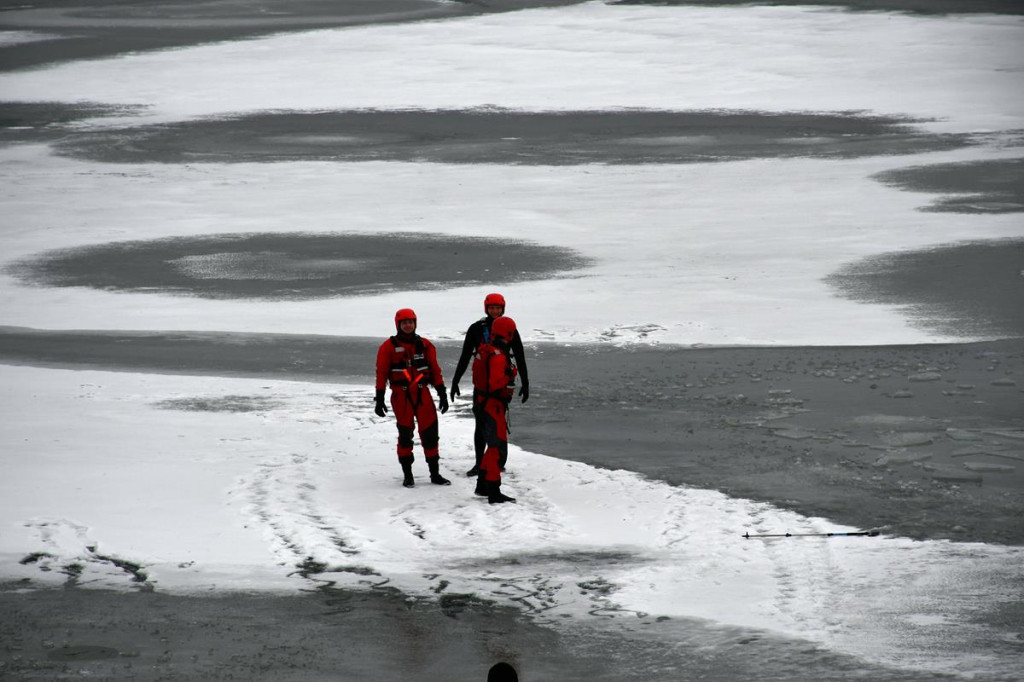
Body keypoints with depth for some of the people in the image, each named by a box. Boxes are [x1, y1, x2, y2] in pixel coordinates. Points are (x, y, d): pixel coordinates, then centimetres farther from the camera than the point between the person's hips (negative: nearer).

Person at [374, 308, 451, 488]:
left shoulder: (425, 345, 9)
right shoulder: (389, 347, 0)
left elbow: (435, 370, 12)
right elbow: (381, 373, 0)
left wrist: (442, 394, 7)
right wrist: (379, 399, -4)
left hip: (422, 394, 2)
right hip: (401, 396, -2)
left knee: (430, 432, 0)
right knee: (405, 434, 0)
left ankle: (435, 473, 8)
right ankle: (407, 474, 9)